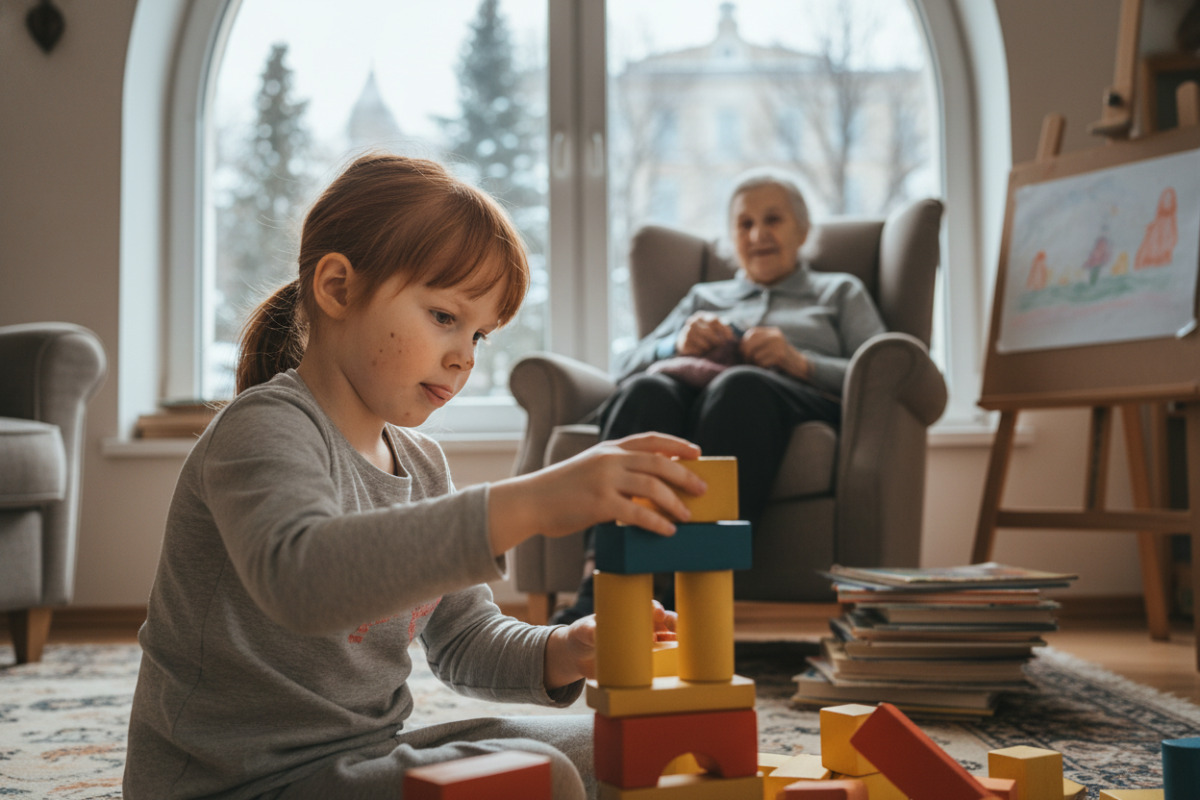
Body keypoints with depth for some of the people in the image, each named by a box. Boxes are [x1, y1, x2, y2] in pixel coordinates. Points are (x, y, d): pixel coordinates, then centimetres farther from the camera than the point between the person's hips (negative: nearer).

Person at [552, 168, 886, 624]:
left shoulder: (841, 292, 33)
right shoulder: (703, 296, 38)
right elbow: (626, 368, 23)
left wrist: (800, 361, -4)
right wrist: (679, 345, 1)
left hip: (802, 404, -2)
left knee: (738, 387, -40)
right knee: (649, 391, -36)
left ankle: (679, 591, -54)